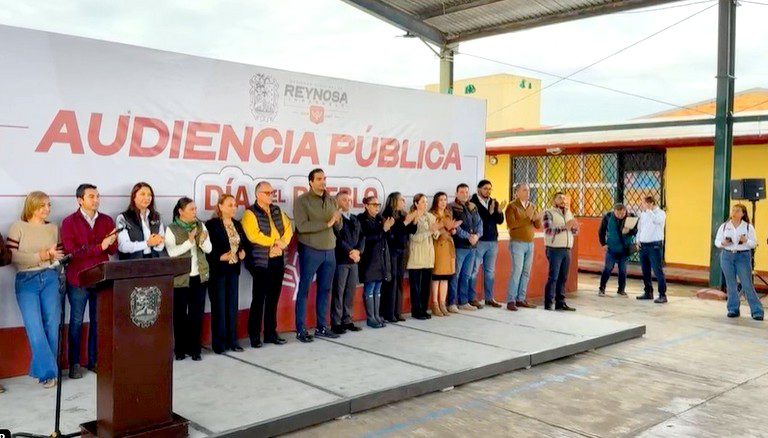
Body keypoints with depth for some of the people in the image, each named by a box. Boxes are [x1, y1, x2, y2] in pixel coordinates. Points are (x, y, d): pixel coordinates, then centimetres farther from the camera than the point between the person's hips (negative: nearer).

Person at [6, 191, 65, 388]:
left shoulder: (53, 228, 13)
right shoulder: (18, 227, 1)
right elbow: (11, 256, -8)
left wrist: (54, 256, -3)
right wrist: (40, 256, -13)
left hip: (50, 278, 4)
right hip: (27, 280, -3)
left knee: (52, 325, 1)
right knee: (35, 328, -8)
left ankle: (44, 368, 15)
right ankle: (47, 371, -2)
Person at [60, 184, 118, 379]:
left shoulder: (107, 221, 7)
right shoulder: (69, 222, -4)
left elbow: (113, 250, 4)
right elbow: (71, 252, -14)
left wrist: (111, 243, -19)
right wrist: (99, 247, -20)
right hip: (78, 280, -3)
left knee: (99, 320, 8)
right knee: (76, 321, 4)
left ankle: (94, 360, 18)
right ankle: (74, 363, 13)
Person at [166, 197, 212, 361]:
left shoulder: (201, 226, 6)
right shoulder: (172, 229, -5)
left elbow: (209, 249, 3)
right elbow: (171, 252, -17)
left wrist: (203, 241, -17)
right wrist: (189, 242, -23)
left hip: (199, 276, 3)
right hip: (180, 278, -3)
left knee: (197, 314, 5)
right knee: (180, 314, 5)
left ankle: (195, 349, 15)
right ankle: (180, 349, 17)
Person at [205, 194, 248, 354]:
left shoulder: (237, 224, 12)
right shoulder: (212, 225, -9)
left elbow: (245, 242, 22)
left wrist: (243, 251, 3)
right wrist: (220, 257, -21)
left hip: (233, 270, 6)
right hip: (218, 270, -6)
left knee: (233, 305, 10)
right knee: (219, 306, 0)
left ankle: (232, 340, 18)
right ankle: (219, 342, 9)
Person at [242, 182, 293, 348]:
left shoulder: (277, 211, 16)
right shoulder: (250, 213, -5)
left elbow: (288, 229, 9)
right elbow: (253, 235, -18)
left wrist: (281, 244, -9)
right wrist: (275, 242, -11)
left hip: (278, 260, 6)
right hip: (262, 261, -6)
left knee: (273, 298, 11)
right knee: (259, 299, -3)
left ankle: (271, 333, 19)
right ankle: (254, 335, 4)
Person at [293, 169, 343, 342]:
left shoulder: (331, 200, 11)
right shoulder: (302, 201, -7)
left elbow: (338, 227, 11)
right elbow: (302, 227, -19)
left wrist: (337, 220, -12)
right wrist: (326, 224, -20)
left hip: (330, 251, 6)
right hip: (310, 251, -6)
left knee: (325, 290, 11)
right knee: (304, 290, 1)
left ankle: (322, 327, 21)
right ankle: (301, 330, 7)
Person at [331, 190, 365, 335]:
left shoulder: (355, 219, 19)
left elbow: (362, 236, 12)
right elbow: (337, 239, -13)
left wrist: (358, 251, -5)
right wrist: (350, 251, -14)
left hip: (354, 260, 7)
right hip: (340, 260, -7)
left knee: (351, 292, 8)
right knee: (338, 293, -4)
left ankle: (347, 321, 15)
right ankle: (336, 323, 0)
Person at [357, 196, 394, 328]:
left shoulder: (380, 219, 14)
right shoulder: (362, 219, -6)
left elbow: (386, 237, 14)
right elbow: (367, 238, -15)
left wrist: (388, 228, -4)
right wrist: (383, 230, -17)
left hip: (381, 257, 7)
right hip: (369, 259, -7)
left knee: (378, 289, 10)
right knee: (369, 289, -2)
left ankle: (376, 315, 16)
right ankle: (370, 318, 3)